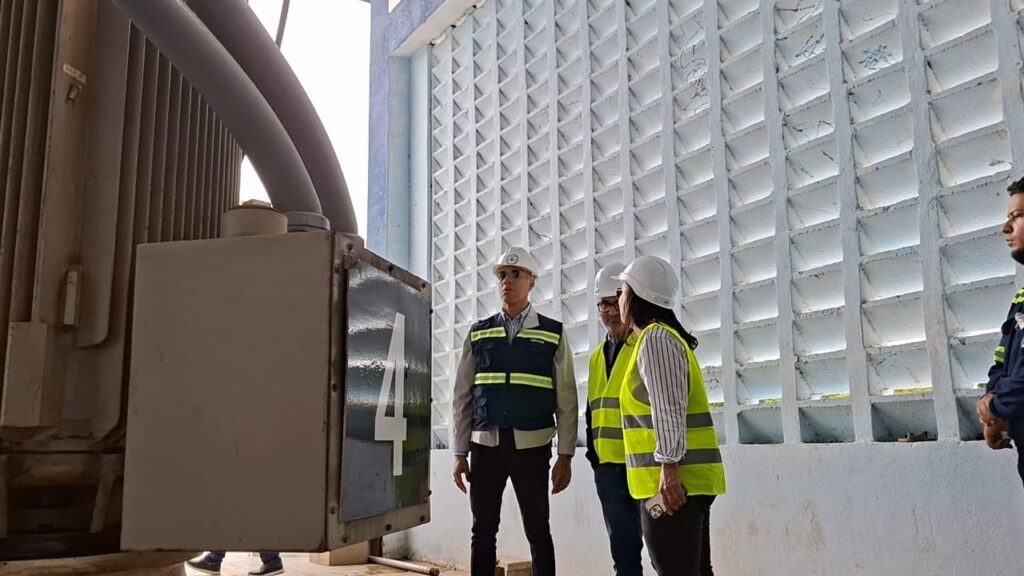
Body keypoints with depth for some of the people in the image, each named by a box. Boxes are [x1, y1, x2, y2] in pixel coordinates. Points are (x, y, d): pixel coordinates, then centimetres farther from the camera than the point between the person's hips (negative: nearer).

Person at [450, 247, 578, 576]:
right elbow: (462, 396, 8)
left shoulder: (553, 334, 3)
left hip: (532, 446, -2)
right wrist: (460, 453, 4)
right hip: (485, 445, 2)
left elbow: (566, 399, 1)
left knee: (538, 531, 4)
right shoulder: (478, 333, 9)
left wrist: (565, 456, -4)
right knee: (483, 531, 7)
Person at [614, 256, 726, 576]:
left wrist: (669, 466, -24)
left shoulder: (654, 339, -10)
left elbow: (669, 409, -20)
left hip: (672, 480, -10)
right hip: (689, 478, 10)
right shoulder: (663, 336, 20)